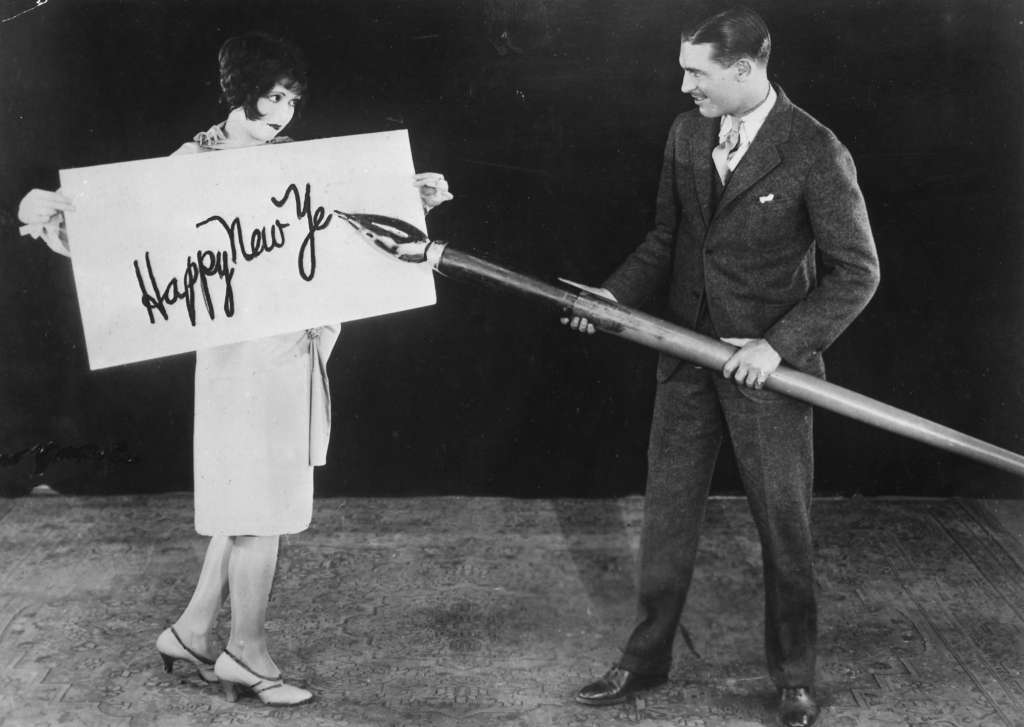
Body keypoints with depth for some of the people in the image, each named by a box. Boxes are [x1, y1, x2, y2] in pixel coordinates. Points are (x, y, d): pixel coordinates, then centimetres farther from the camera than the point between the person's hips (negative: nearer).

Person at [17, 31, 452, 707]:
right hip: (243, 350, -7)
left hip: (298, 344, 7)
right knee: (260, 502, 0)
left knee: (253, 498, 13)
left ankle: (193, 631, 27)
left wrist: (412, 200, 11)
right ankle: (248, 650, 16)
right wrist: (52, 214, -28)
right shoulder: (196, 161, -8)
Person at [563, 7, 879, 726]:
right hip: (687, 356, 5)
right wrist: (615, 294, -4)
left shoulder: (816, 152, -15)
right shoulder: (686, 133, 4)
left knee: (784, 525, 7)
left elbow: (857, 272, -12)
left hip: (766, 365, -5)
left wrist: (778, 344, -19)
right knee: (667, 513, 12)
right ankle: (646, 659, 27)